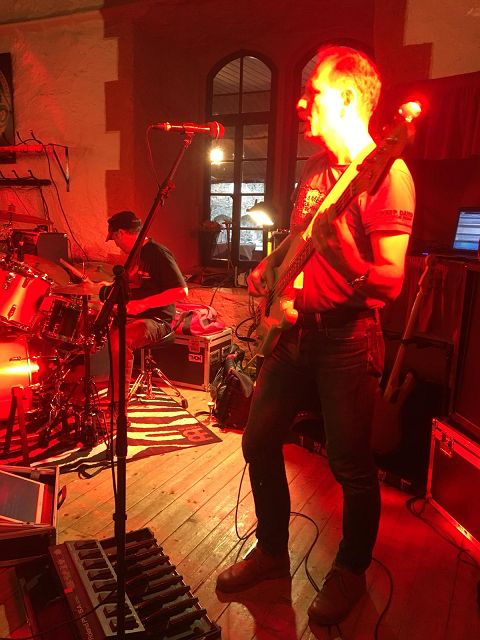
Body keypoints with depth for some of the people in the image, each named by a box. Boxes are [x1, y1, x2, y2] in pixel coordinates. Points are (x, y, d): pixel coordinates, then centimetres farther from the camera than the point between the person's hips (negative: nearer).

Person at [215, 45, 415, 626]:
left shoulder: (387, 173, -13)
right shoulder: (315, 167, 12)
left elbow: (390, 283, -19)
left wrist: (341, 254, -35)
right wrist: (268, 269, 8)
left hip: (348, 338, -7)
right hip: (293, 326, 8)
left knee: (351, 465, 6)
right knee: (260, 440, 12)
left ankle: (351, 571, 33)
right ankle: (272, 550, 34)